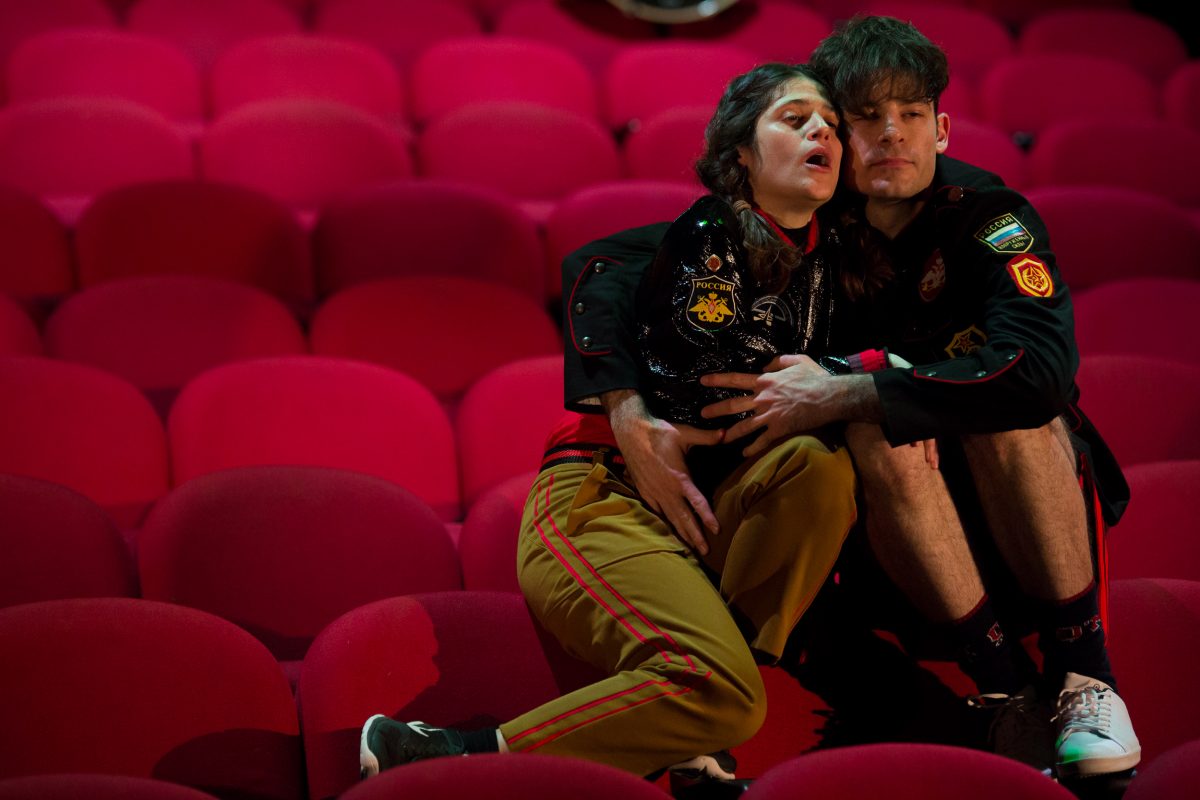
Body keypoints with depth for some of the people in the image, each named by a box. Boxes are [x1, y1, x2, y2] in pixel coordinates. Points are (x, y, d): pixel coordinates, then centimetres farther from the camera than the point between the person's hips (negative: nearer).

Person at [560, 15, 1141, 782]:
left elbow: (1041, 369, -34)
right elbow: (600, 263, -14)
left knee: (1008, 407, -31)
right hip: (895, 532, 1)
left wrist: (841, 394, -34)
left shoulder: (990, 219, -15)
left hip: (1018, 509, -1)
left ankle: (1083, 671, -19)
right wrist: (629, 414, -32)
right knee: (880, 434, -30)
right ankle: (1009, 687, -22)